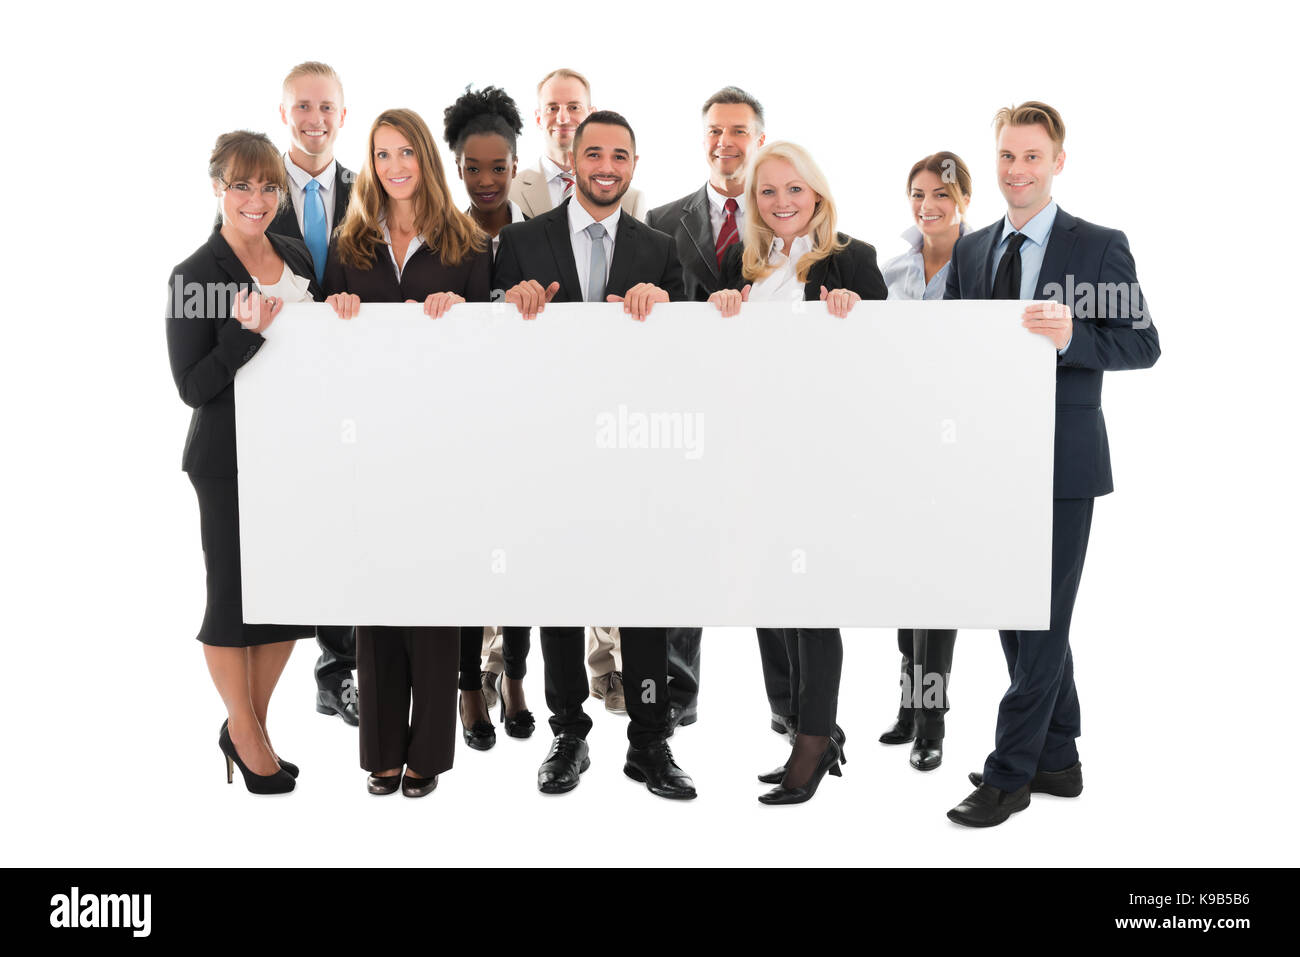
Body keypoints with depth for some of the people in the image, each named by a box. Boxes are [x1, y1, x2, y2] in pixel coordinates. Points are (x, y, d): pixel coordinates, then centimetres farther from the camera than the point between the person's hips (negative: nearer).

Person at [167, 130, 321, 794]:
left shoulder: (296, 257, 8)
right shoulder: (194, 277, -11)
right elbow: (192, 386, -14)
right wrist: (250, 331, -25)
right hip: (231, 458, -6)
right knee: (236, 590, 6)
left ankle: (251, 727, 30)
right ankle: (245, 736, 25)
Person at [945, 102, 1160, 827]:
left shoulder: (1101, 246, -2)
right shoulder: (970, 250, 12)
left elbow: (1144, 343, -6)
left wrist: (1072, 335, -23)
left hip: (1062, 464, -5)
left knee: (1040, 623, -2)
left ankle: (1009, 775, 8)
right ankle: (1058, 760, 28)